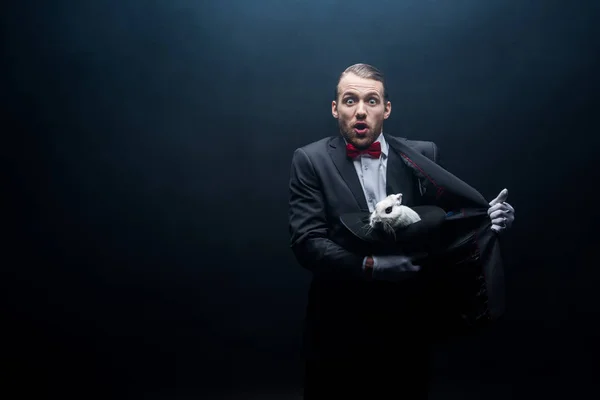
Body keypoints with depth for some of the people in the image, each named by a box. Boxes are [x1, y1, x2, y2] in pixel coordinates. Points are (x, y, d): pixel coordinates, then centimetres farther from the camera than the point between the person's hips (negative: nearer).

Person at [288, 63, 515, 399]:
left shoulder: (424, 155, 2)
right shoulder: (311, 161, -4)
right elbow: (306, 241, -12)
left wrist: (490, 218, -16)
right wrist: (368, 266, -25)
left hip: (408, 322, 2)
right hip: (340, 325, -1)